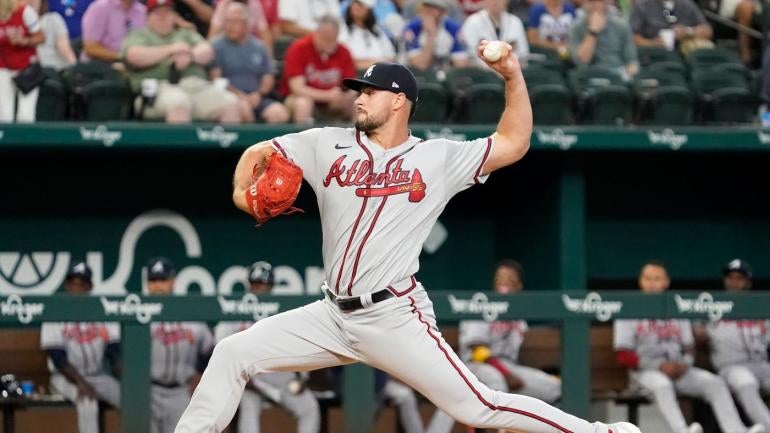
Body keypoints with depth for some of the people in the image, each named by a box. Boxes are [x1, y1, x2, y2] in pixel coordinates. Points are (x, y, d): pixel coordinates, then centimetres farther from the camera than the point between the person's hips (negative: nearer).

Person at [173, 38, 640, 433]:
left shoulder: (439, 158, 0)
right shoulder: (329, 146, 7)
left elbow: (513, 144, 1)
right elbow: (258, 154, 13)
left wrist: (513, 76, -9)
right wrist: (243, 192, -9)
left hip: (395, 319, -5)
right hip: (334, 316, 5)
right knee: (233, 353, -1)